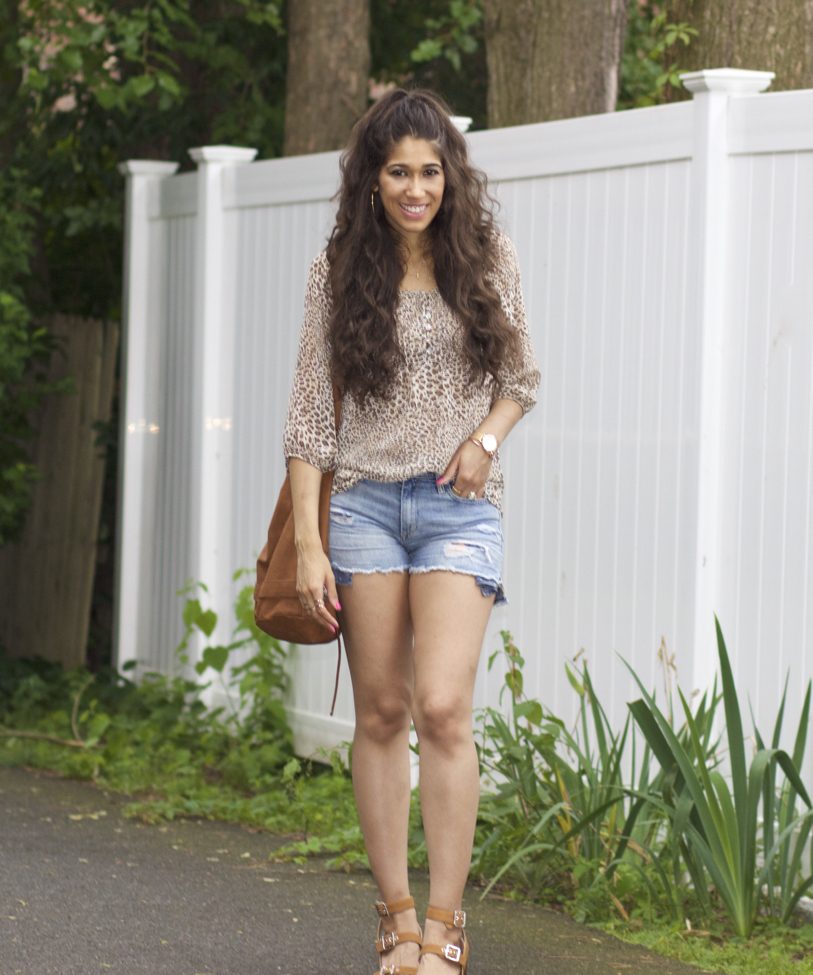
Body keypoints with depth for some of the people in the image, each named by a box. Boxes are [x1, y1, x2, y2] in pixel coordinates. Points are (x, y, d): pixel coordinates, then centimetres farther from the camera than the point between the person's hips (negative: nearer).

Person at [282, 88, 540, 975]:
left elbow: (521, 378, 14)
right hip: (365, 502, 1)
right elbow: (309, 411, 2)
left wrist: (486, 436, -7)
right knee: (381, 713, 3)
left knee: (442, 707, -15)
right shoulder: (339, 271, 2)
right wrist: (308, 541, -4)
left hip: (459, 507, -1)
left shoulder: (487, 260, 3)